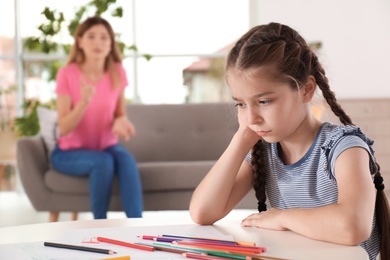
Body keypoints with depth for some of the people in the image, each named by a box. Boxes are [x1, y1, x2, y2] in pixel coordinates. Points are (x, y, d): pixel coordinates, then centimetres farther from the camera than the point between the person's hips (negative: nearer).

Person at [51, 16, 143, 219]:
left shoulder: (117, 73, -6)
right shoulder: (67, 74, -16)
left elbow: (120, 114, 5)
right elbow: (63, 128, -18)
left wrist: (121, 122, -20)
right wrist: (84, 102, -35)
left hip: (105, 146, 3)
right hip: (70, 152, -3)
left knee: (125, 158, -31)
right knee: (103, 161, -34)